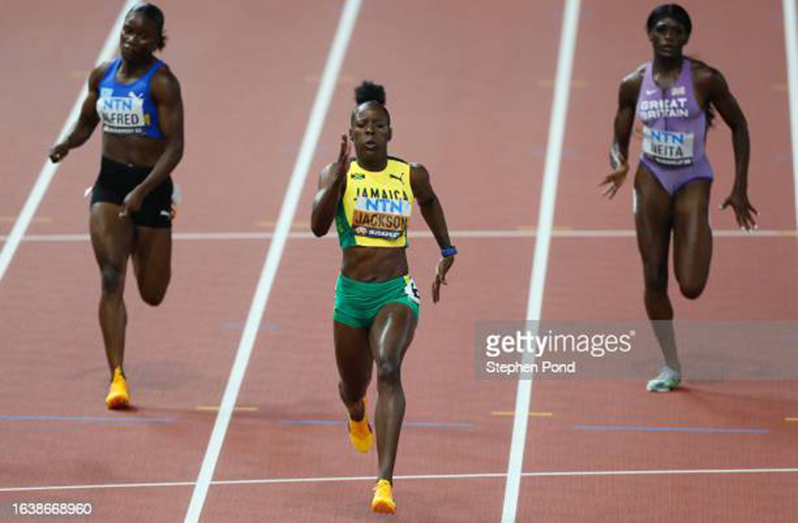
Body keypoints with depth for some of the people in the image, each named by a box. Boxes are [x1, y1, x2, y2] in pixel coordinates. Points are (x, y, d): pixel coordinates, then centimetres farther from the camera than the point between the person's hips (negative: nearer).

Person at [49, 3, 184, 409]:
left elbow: (175, 147, -16)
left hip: (152, 185, -3)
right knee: (111, 279, -14)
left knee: (152, 295, 9)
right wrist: (66, 144, -4)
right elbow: (86, 124, 19)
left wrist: (142, 191, -27)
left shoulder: (162, 82, -11)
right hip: (109, 182, 3)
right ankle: (117, 377, -17)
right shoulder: (102, 75, 4)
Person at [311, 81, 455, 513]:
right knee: (354, 387, 18)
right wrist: (339, 176, -30)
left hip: (397, 292, -1)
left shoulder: (411, 176, 0)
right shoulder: (336, 174, -4)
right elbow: (318, 226, -20)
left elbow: (429, 202, 24)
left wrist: (447, 253, 23)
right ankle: (357, 414, 61)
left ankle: (385, 481, -35)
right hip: (351, 294, 2)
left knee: (388, 369, -27)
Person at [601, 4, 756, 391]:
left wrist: (740, 189, -3)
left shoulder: (705, 79, -10)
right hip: (652, 180, 2)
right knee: (654, 280, -2)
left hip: (693, 181, -2)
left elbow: (738, 126, 1)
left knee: (692, 287, -11)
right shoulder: (634, 84, -2)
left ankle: (701, 242, 26)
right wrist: (618, 166, -17)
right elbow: (620, 140, 7)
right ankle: (671, 368, 13)